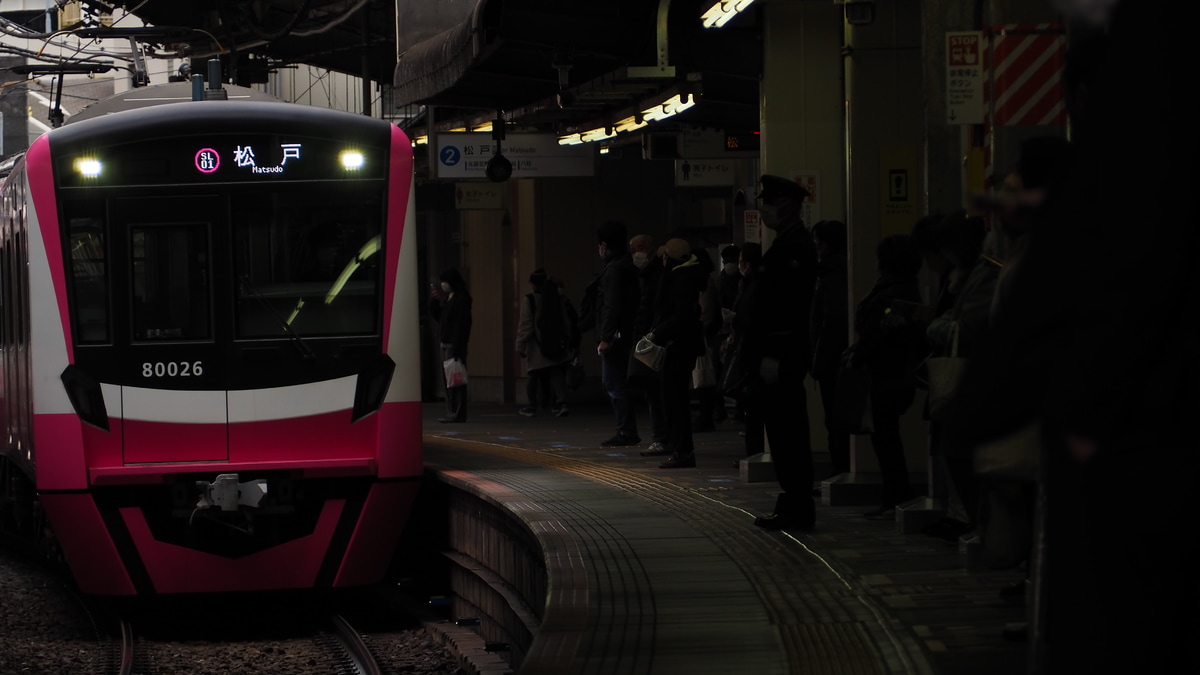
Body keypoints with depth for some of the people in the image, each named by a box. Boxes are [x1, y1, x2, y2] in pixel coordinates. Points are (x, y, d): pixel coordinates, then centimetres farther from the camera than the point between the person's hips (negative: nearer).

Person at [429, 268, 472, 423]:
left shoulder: (461, 299, -12)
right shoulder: (447, 298, 16)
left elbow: (462, 324, -18)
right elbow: (437, 315, 21)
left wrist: (457, 347, -22)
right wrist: (434, 300, 6)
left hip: (455, 343, -10)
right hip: (446, 342, 10)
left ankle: (457, 413, -9)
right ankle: (451, 411, 13)